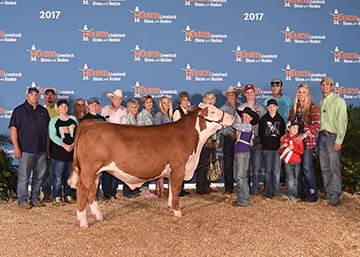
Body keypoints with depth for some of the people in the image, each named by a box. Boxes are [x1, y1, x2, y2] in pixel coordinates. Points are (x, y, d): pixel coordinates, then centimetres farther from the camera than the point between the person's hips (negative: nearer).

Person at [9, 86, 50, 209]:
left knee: (39, 176, 10)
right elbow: (13, 128, -6)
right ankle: (23, 200, 8)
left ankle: (35, 199, 20)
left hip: (41, 149, 5)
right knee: (24, 177, -1)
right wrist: (16, 147, -14)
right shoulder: (19, 110, -1)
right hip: (26, 150, -5)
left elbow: (48, 130, 17)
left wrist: (48, 147, 12)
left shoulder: (43, 111, 13)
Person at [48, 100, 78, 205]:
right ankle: (56, 196, 3)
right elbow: (52, 136, -7)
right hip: (58, 153, -3)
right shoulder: (53, 121, 3)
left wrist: (73, 145, -8)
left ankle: (68, 195, 17)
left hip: (73, 152, 3)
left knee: (70, 175, 8)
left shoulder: (74, 119, 13)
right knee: (57, 176, -4)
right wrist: (64, 145, -15)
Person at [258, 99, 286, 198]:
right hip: (267, 148, 0)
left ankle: (276, 190, 4)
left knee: (276, 171, -2)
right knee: (268, 170, 2)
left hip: (278, 148, 1)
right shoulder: (263, 119, 6)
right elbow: (260, 133, 7)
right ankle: (268, 191, 7)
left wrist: (281, 144, 1)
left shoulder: (280, 119, 9)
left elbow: (283, 132, 11)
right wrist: (263, 143, 0)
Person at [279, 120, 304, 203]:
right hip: (287, 162, -1)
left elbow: (301, 151, -4)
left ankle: (294, 195, 16)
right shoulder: (284, 138, 5)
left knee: (296, 179, 3)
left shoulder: (298, 139, 3)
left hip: (297, 162, 1)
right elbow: (280, 152, 11)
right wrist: (282, 146, -9)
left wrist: (293, 148, -17)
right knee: (290, 178, -13)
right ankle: (289, 194, 2)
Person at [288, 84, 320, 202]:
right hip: (295, 141, 5)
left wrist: (304, 135, -19)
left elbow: (316, 125, -11)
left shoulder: (312, 107, -3)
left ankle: (312, 193, 2)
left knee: (307, 167, -7)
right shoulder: (294, 108, 14)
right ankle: (300, 192, 18)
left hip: (308, 141, -5)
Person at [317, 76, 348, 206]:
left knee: (334, 168, -8)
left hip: (332, 136, -6)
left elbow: (342, 122, -9)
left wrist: (338, 141, -16)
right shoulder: (320, 103, 18)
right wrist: (316, 137, 7)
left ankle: (335, 196, -6)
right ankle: (327, 194, 16)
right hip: (321, 137, 6)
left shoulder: (338, 101, -3)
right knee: (324, 168, 9)